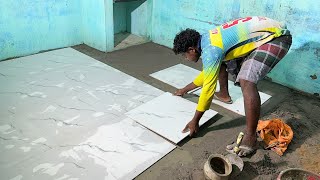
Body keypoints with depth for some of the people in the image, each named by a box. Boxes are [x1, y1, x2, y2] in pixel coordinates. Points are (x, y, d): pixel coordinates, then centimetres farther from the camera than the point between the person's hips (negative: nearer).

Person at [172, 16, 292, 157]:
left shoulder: (210, 51, -24)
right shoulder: (207, 40, 7)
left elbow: (208, 88, -20)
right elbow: (206, 74, 21)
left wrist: (195, 121, -11)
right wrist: (185, 90, 31)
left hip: (275, 36, -10)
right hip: (265, 33, 10)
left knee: (246, 81, -29)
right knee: (221, 60, 17)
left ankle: (250, 138, -22)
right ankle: (224, 95, 36)